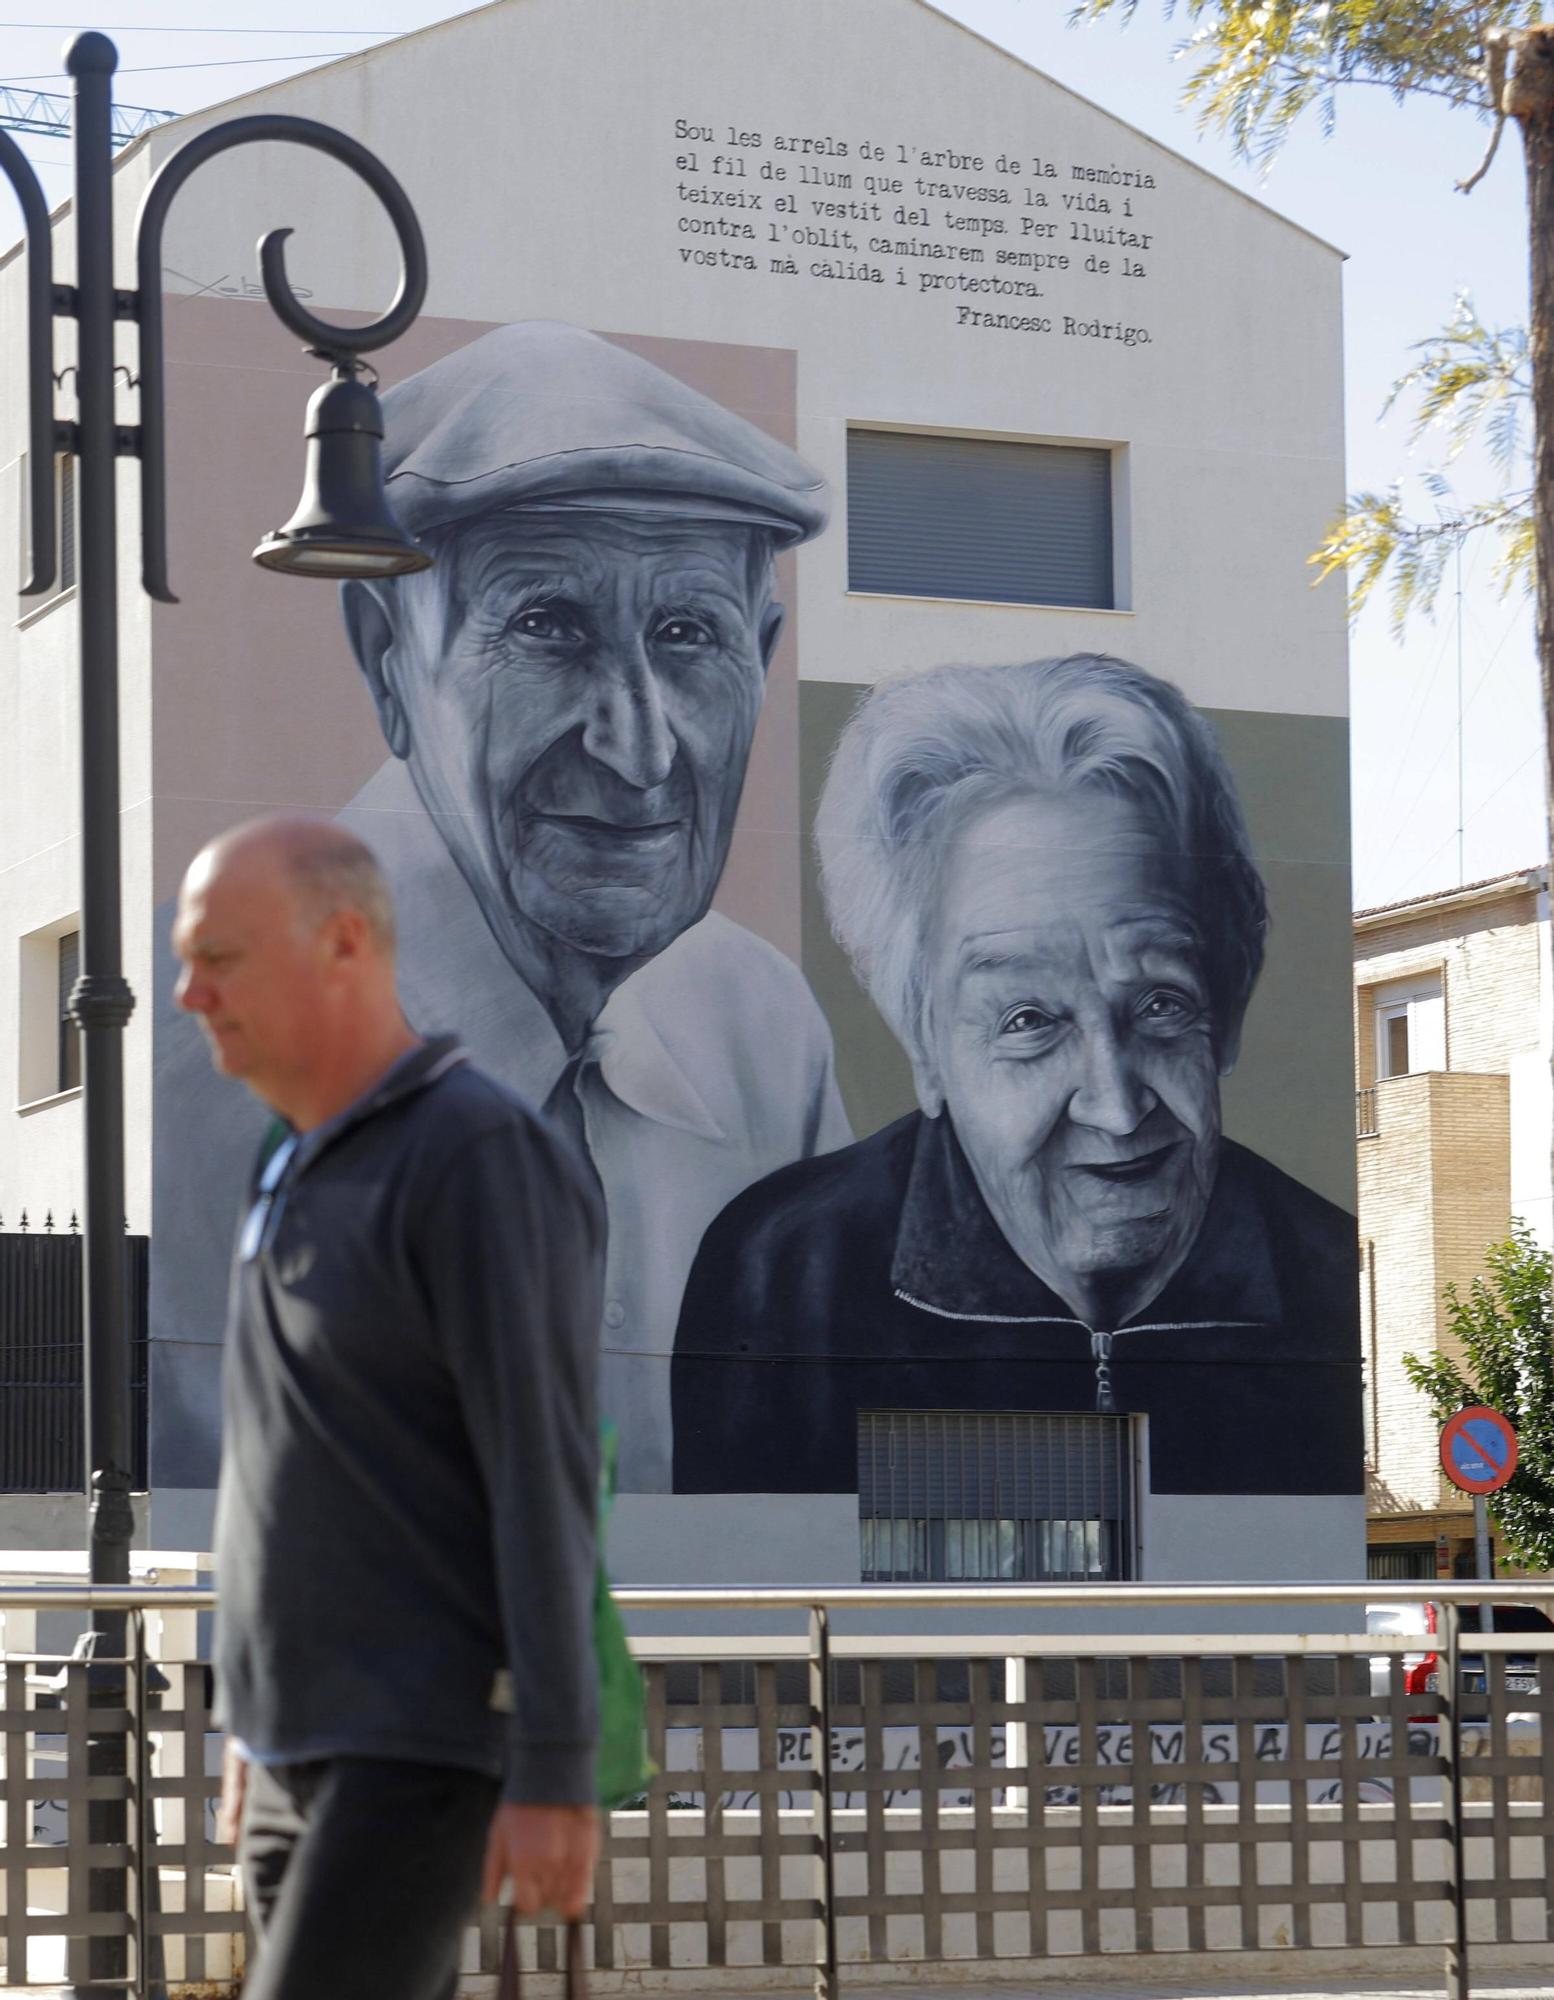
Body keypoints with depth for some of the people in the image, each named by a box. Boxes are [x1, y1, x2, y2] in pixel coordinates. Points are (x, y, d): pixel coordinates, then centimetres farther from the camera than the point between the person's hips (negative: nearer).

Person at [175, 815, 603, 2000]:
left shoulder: (485, 1158, -16)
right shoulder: (306, 1170, 13)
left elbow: (545, 1480, -20)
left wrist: (556, 1775, -22)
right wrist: (259, 1718, 22)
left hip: (435, 1745, -9)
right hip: (316, 1746, 9)